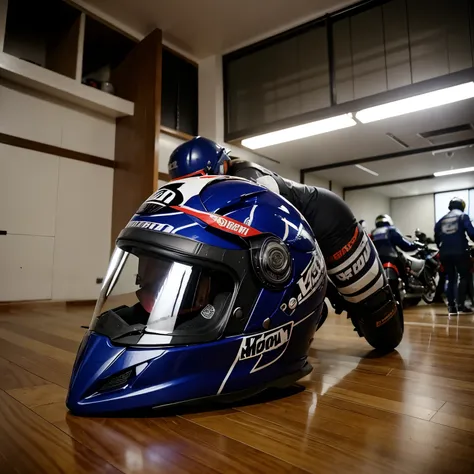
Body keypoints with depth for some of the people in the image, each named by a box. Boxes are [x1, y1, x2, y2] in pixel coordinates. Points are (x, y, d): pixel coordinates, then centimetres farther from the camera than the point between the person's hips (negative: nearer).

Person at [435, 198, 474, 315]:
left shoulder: (441, 220, 15)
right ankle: (460, 304, -5)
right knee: (464, 277, 5)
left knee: (451, 279, 11)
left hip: (445, 254, 5)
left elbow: (436, 237, 14)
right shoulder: (463, 216, 2)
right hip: (460, 252, -4)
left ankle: (451, 306, 8)